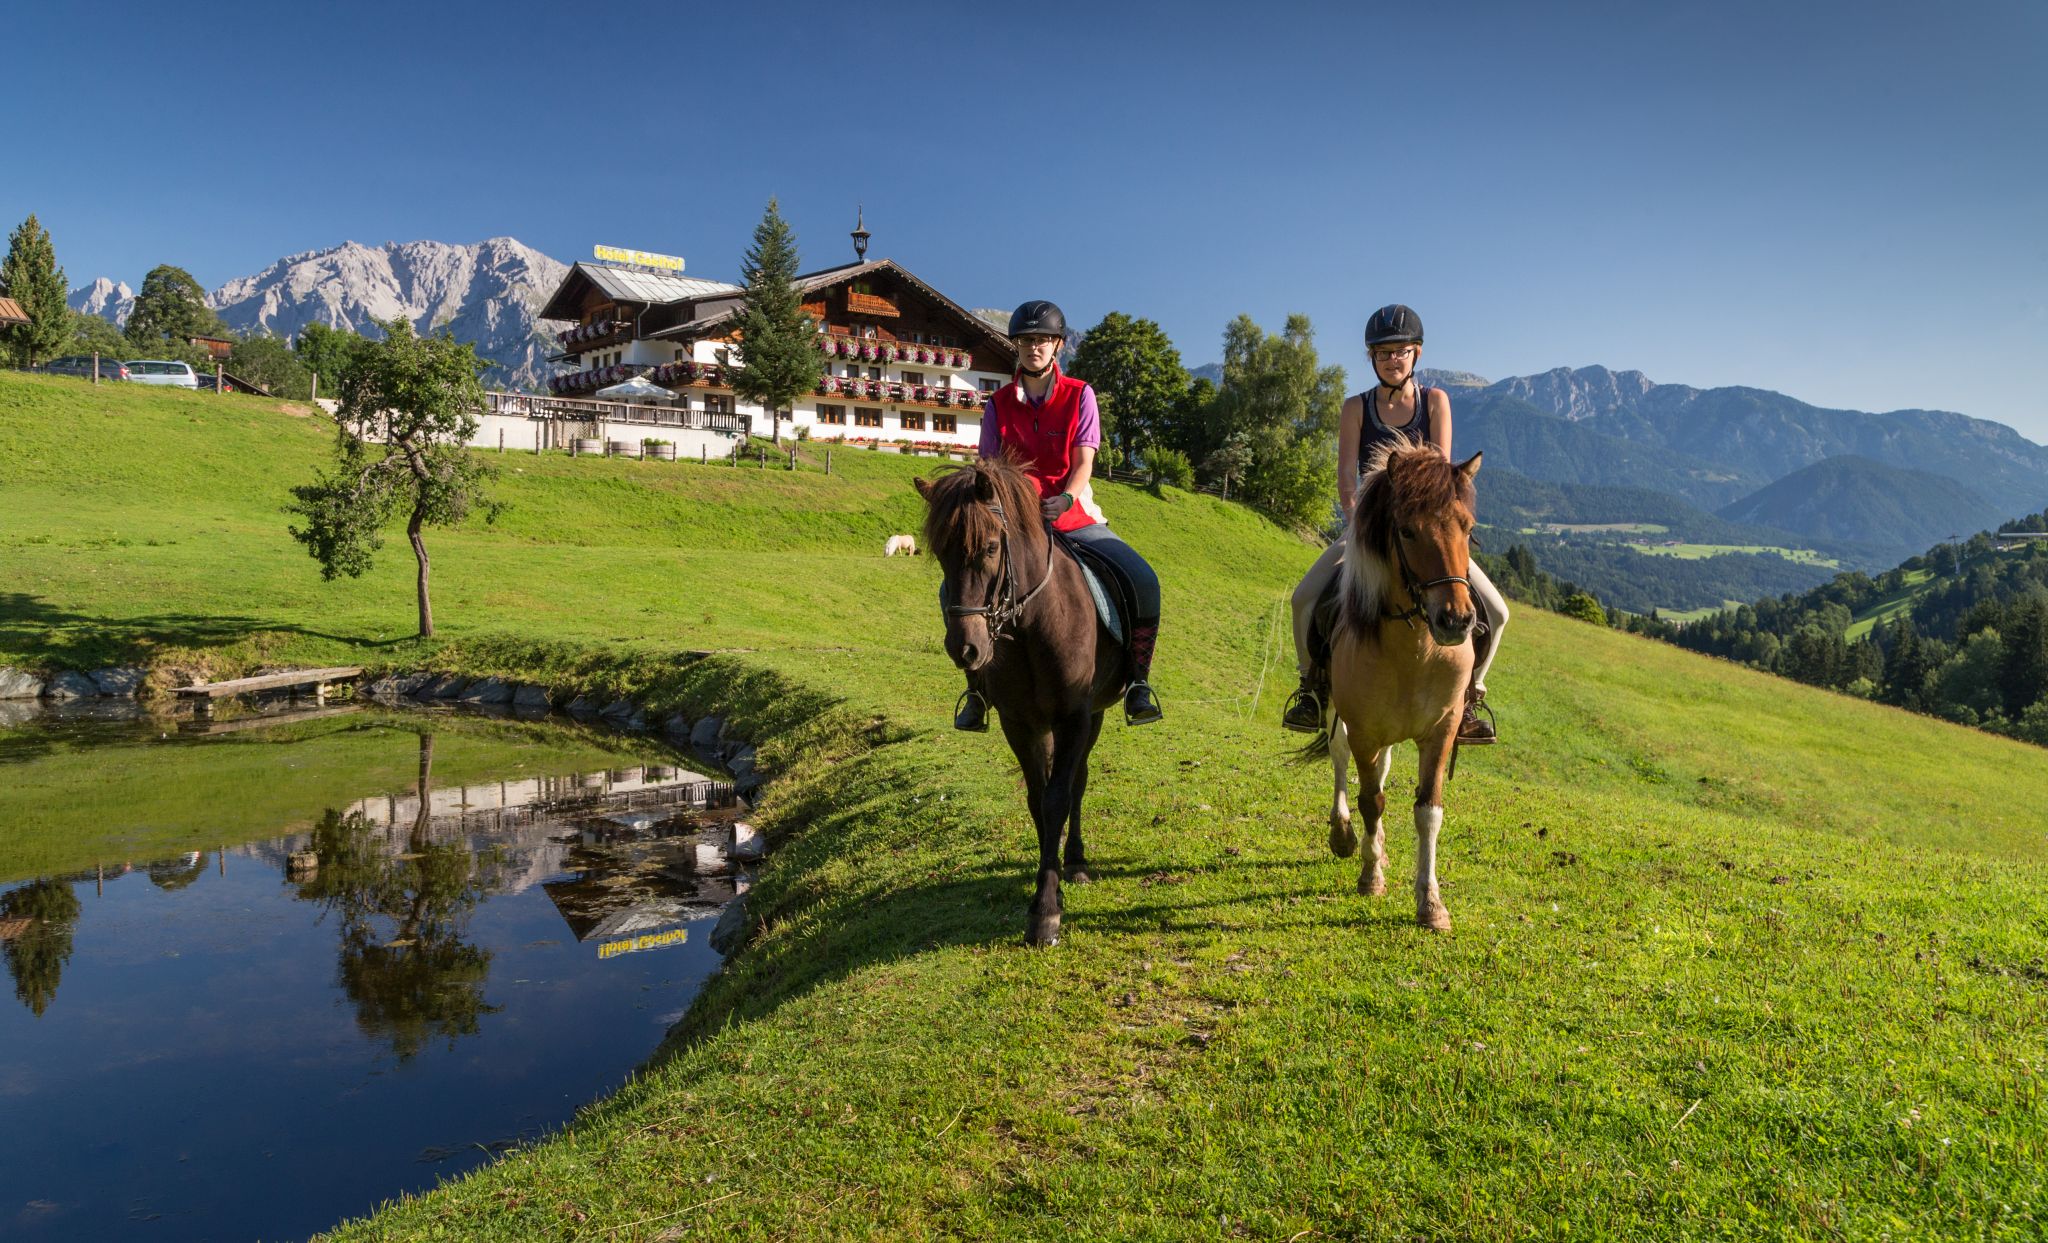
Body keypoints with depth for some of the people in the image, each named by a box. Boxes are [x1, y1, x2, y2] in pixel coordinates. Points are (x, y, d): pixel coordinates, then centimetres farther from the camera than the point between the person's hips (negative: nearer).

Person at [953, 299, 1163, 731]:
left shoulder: (1079, 395, 2)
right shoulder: (998, 405, 5)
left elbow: (1083, 463, -6)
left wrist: (1065, 499, -26)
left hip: (1075, 518, -1)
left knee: (1143, 581, -22)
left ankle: (1138, 682, -8)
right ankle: (977, 689, -3)